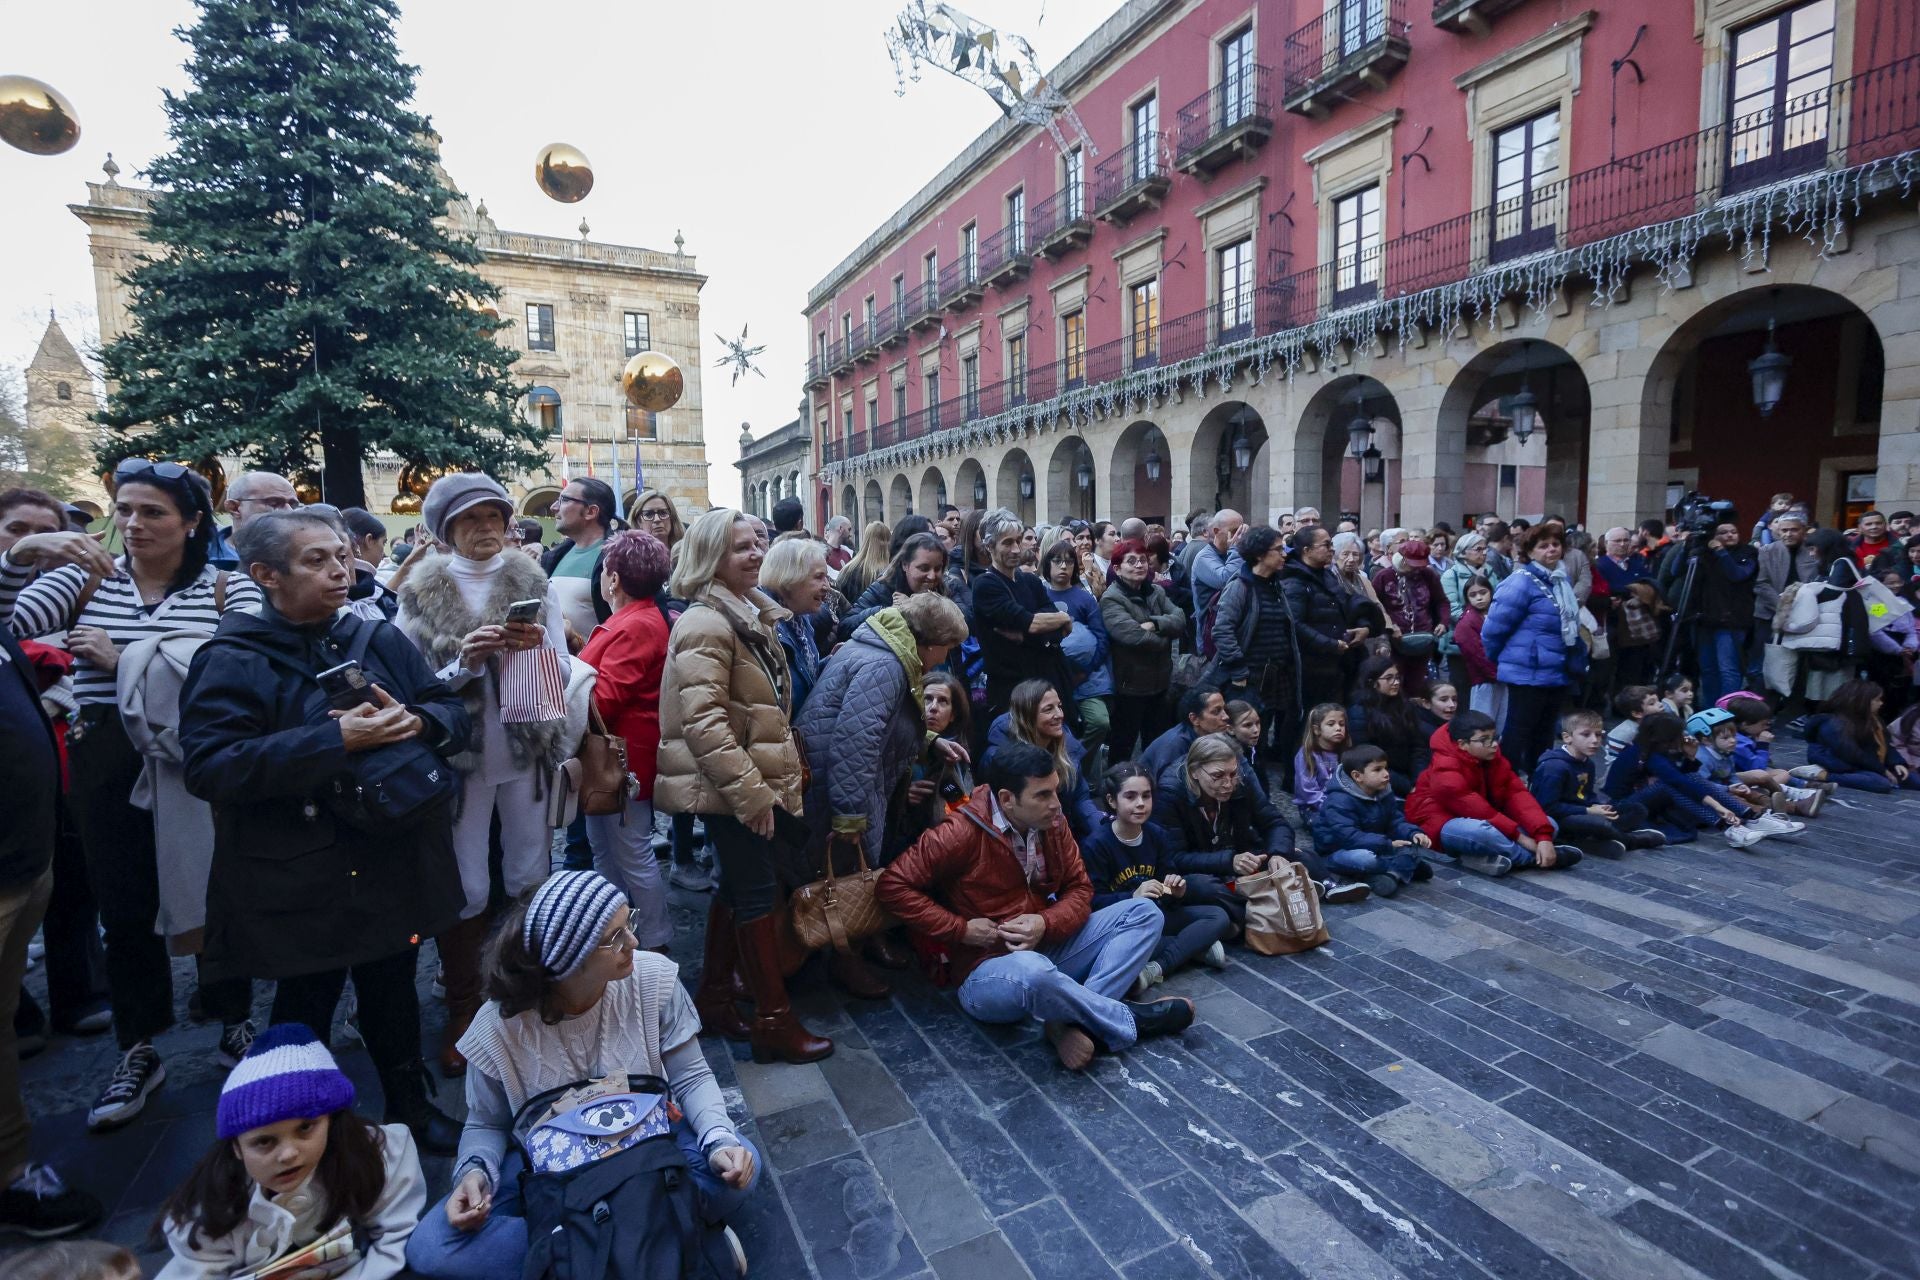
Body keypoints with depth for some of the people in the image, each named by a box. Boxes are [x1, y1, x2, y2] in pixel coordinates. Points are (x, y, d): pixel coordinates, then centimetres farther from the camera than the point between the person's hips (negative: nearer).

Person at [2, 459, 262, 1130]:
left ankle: (235, 1024, 30)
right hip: (107, 769, 3)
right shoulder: (84, 576, 5)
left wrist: (127, 660, -15)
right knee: (124, 910, 12)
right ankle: (138, 1051, 29)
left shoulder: (228, 587, -4)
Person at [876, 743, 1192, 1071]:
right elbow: (894, 885, -16)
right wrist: (961, 929, -19)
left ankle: (1073, 1021, -23)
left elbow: (1079, 889, 5)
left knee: (1144, 912, -4)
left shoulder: (1052, 824, 0)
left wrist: (1046, 924, -16)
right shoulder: (961, 834, -18)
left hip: (1048, 946, 7)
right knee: (1033, 971, -42)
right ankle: (1130, 1019, -14)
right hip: (988, 968, -7)